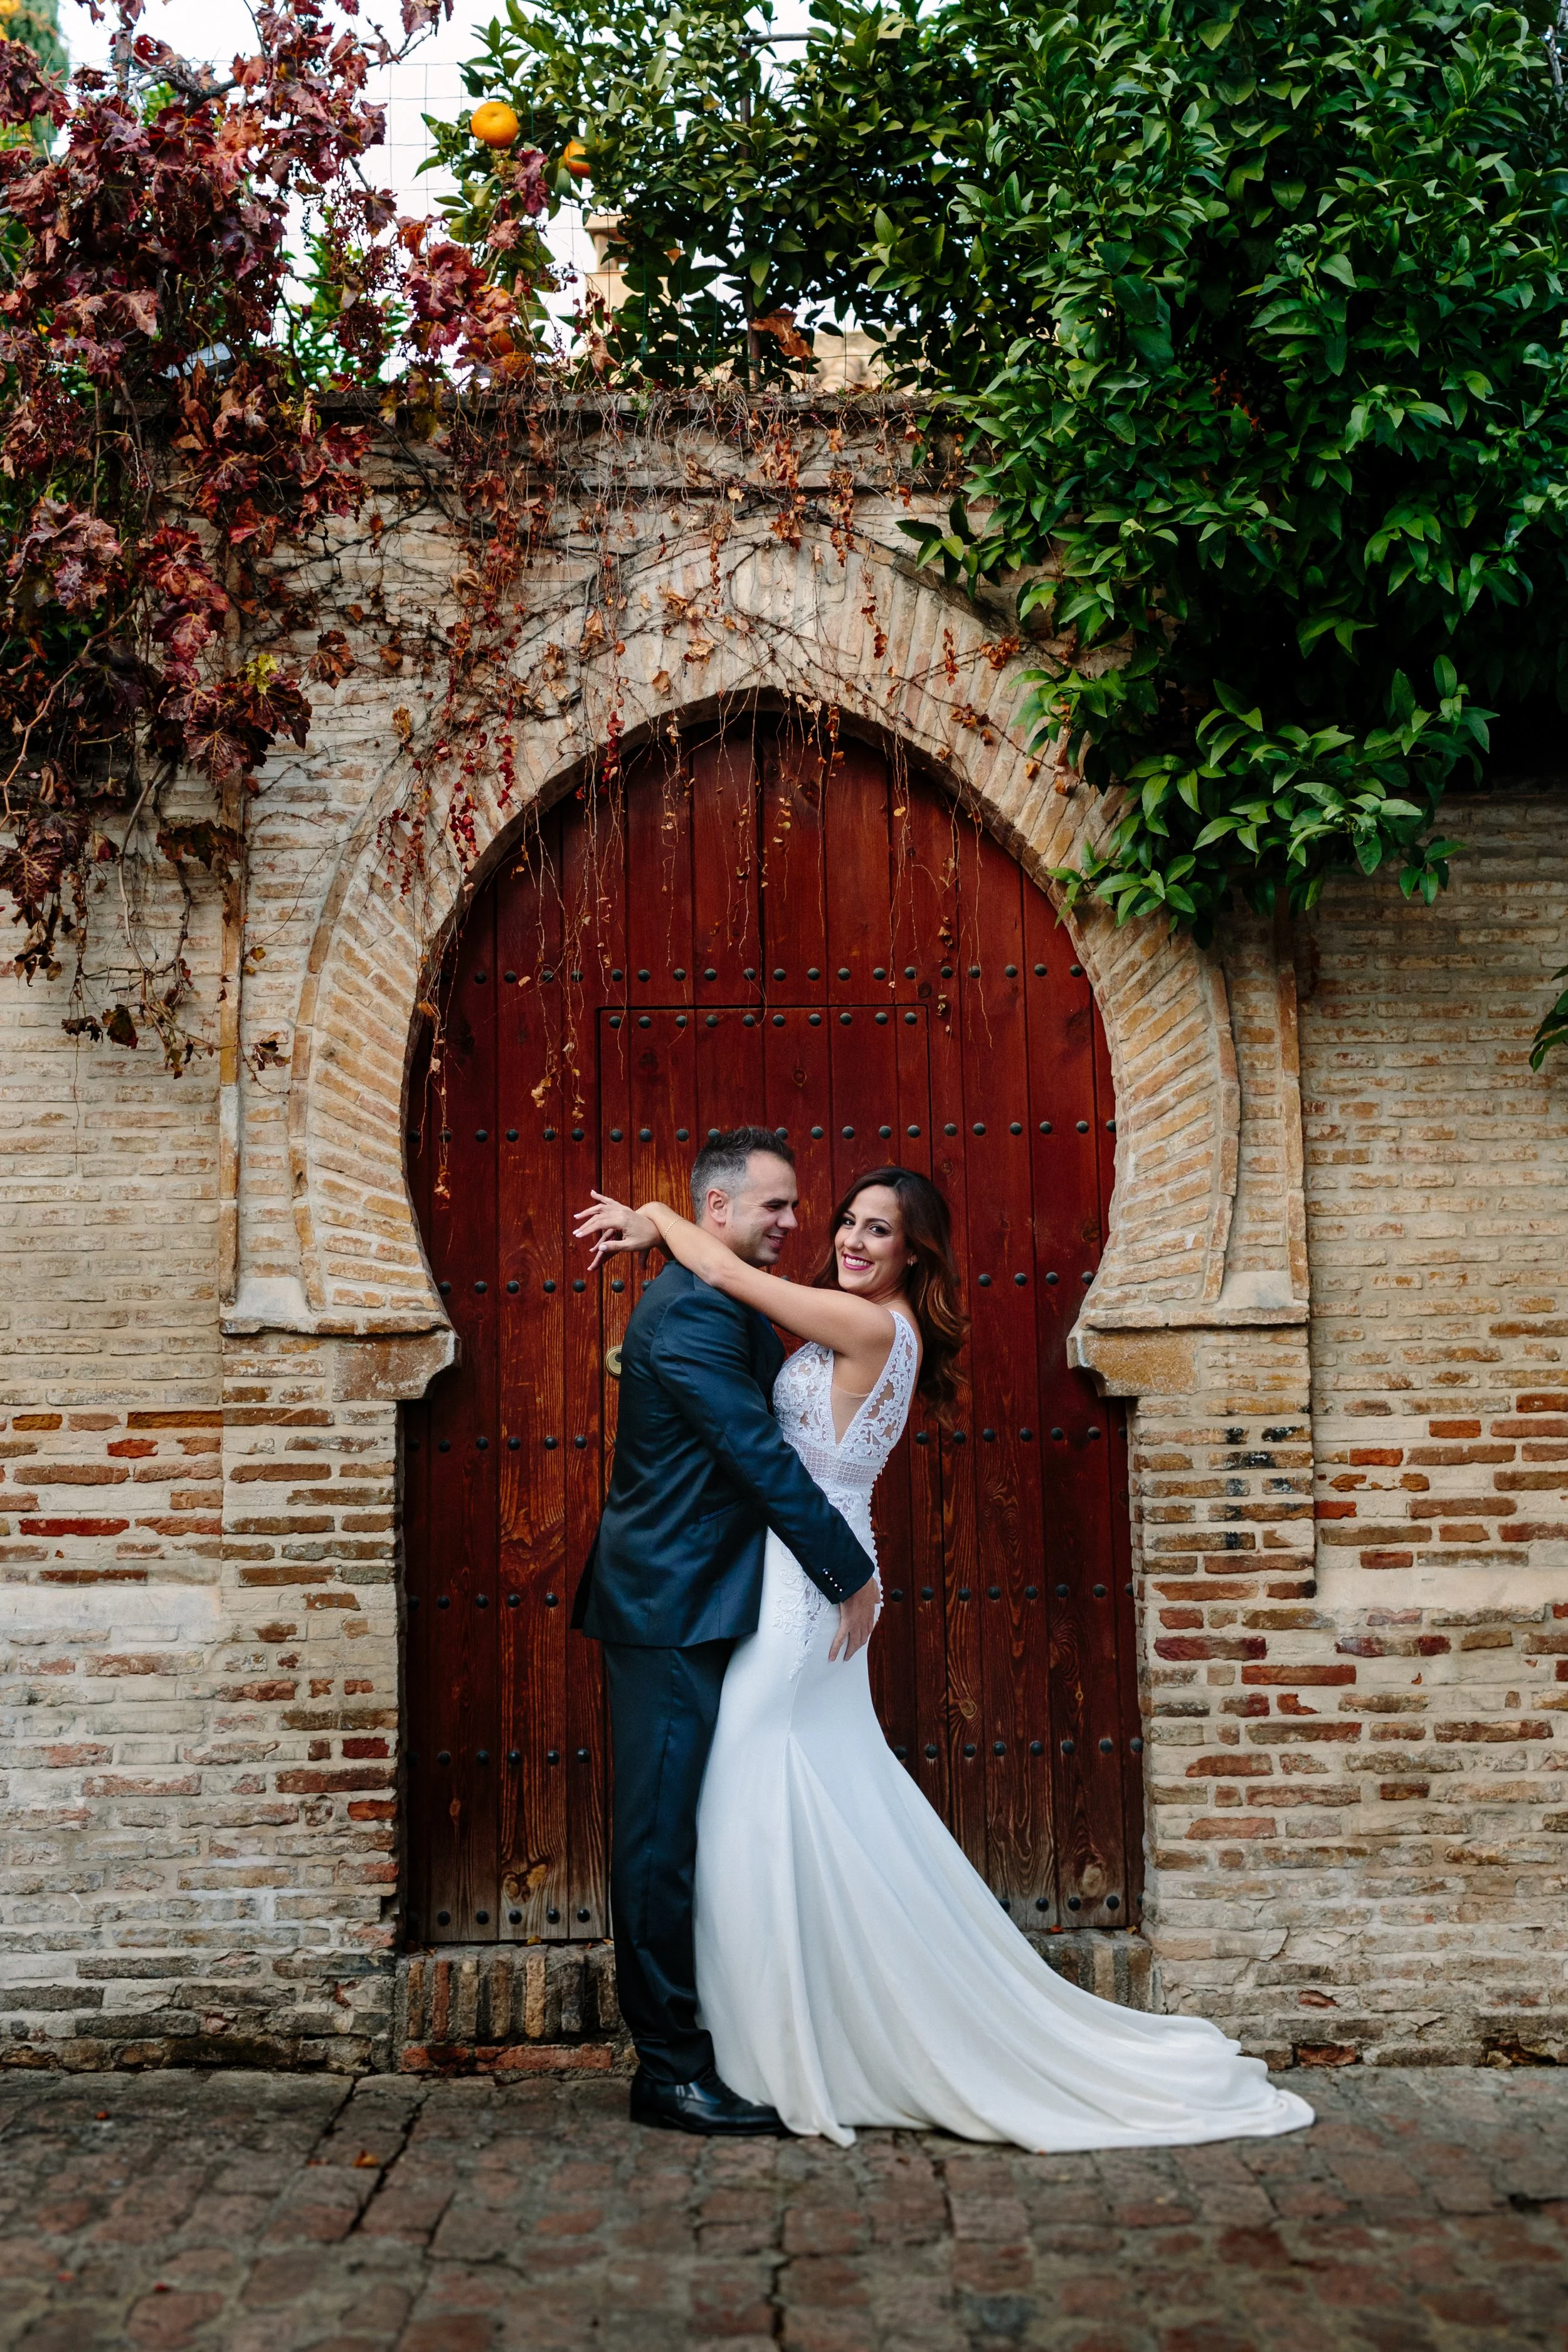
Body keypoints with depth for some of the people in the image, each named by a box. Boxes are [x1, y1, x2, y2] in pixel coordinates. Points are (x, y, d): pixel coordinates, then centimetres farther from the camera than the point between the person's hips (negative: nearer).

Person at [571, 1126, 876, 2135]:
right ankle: (671, 2071, 7)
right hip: (673, 1608, -10)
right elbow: (764, 1457, -20)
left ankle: (686, 2048, 25)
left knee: (681, 1838, 15)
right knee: (666, 1838, -2)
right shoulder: (692, 1313, -17)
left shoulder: (726, 1305, 16)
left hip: (690, 1607, 10)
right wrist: (852, 1574, -15)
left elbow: (763, 1439, 22)